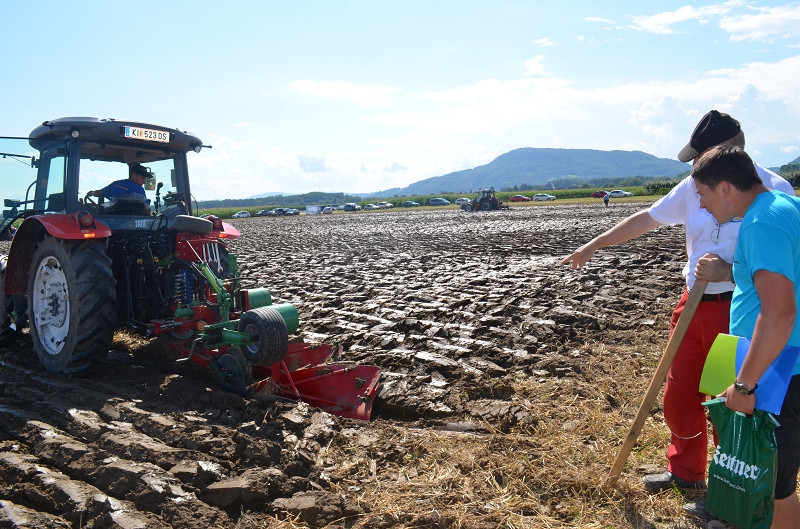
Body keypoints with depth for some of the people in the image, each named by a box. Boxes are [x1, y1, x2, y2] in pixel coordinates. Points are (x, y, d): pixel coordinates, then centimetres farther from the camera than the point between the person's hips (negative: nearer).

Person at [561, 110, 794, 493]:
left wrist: (728, 271, -28)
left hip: (739, 310, -6)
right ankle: (686, 472, 37)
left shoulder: (773, 189, -12)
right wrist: (594, 245, 15)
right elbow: (647, 218, 13)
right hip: (694, 304, 6)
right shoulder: (694, 186, 5)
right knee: (679, 394, 15)